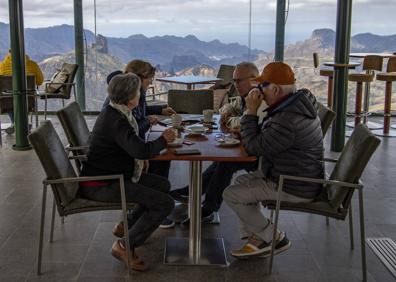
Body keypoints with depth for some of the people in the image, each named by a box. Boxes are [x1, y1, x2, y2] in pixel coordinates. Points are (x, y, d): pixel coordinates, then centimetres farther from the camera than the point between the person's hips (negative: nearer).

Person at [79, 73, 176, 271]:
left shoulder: (113, 113, 8)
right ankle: (125, 246, -6)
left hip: (112, 174, 10)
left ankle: (127, 225, 22)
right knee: (165, 203, -15)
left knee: (163, 185, 16)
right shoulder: (117, 121, -24)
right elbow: (143, 151, -34)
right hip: (100, 186, -10)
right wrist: (164, 139, -15)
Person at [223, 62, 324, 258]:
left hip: (294, 189, -10)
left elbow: (254, 148, -20)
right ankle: (256, 238, 16)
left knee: (231, 194, -5)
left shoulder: (288, 120, -30)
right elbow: (265, 139, 17)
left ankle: (275, 238, 8)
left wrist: (251, 112, -14)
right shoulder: (297, 104, 4)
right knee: (242, 182, 19)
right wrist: (248, 131, 2)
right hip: (300, 177, 10)